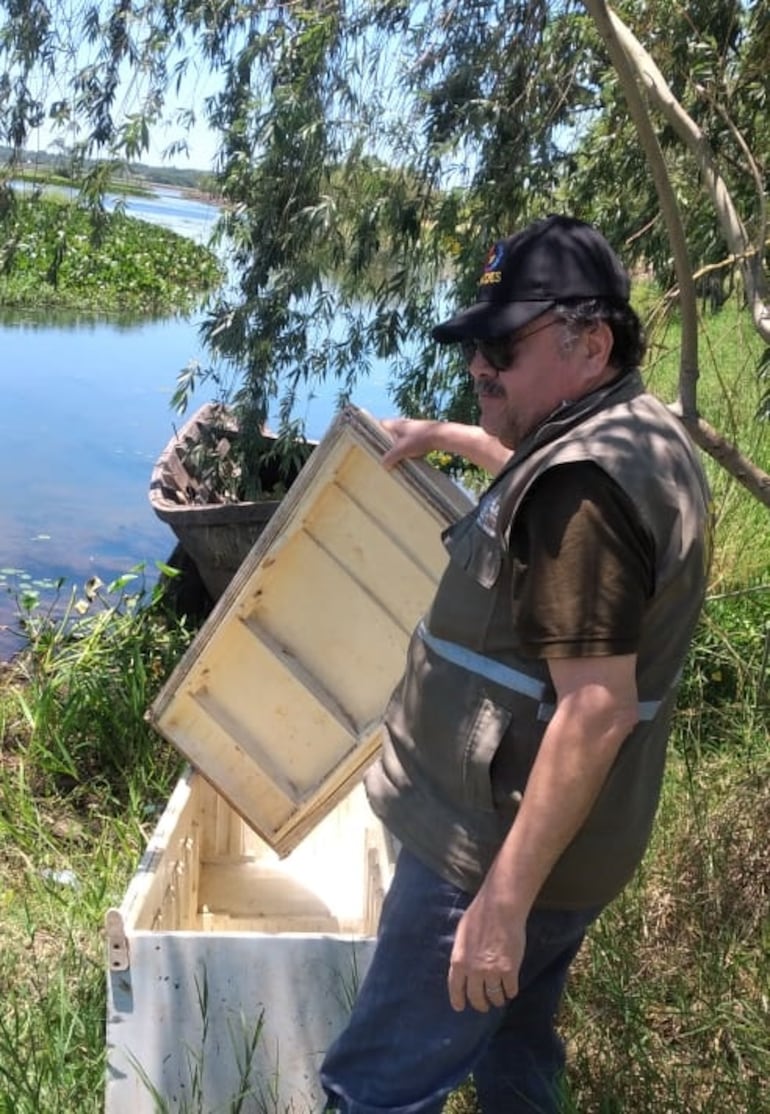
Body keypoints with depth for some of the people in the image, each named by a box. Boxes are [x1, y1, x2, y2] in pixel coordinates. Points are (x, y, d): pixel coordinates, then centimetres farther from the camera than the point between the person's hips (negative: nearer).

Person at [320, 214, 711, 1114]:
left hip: (502, 853, -10)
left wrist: (504, 898, -26)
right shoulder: (640, 437, 7)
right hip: (551, 844, 10)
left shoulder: (586, 485, -25)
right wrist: (451, 436, 33)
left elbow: (595, 714, -29)